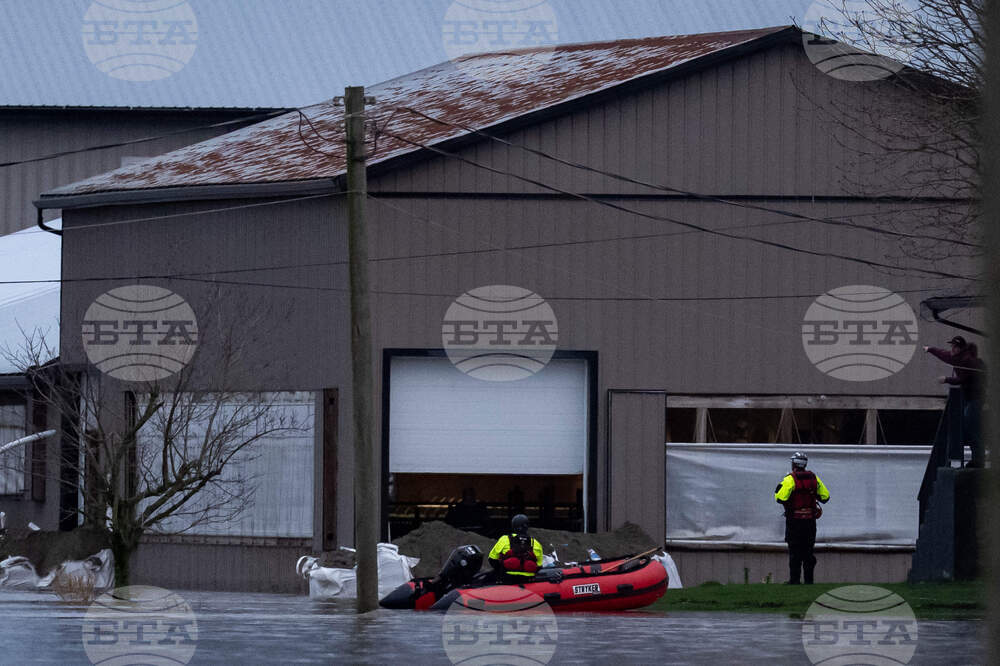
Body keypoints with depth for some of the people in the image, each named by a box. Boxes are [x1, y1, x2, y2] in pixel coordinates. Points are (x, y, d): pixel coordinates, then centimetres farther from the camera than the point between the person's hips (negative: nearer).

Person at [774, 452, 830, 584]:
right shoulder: (814, 478, 3)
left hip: (794, 521, -4)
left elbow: (781, 498, -17)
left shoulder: (790, 480, -12)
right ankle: (809, 580, 12)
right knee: (808, 551, 12)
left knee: (794, 552, 1)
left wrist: (778, 490, 3)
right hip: (810, 520, 4)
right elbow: (825, 497, 7)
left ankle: (794, 580, -1)